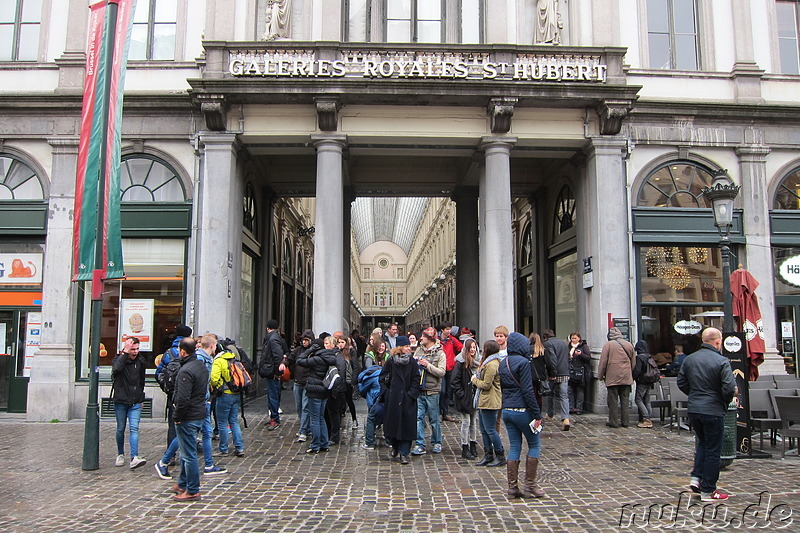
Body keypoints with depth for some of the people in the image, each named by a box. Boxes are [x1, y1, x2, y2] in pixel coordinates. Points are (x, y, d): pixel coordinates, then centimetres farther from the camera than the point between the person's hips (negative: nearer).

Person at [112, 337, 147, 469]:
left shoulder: (140, 362, 7)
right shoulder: (118, 359, -3)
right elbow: (117, 369, -29)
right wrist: (125, 353, -27)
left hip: (135, 402, 1)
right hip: (120, 401, -1)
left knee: (134, 429, -10)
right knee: (121, 429, 9)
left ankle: (134, 458, -18)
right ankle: (120, 455, 28)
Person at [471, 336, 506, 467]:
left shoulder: (491, 365, -18)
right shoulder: (488, 363, 17)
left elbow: (486, 384, -18)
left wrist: (475, 380, -4)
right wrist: (477, 379, 6)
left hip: (489, 401, -11)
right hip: (484, 401, 11)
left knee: (490, 430, -5)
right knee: (484, 430, 13)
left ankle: (500, 456, 5)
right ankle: (488, 456, 20)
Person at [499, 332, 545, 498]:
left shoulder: (503, 363, 11)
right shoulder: (523, 362, -14)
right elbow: (527, 390, -17)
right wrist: (537, 414, -14)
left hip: (506, 410, 7)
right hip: (522, 410, -7)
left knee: (514, 447, 11)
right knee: (534, 445, 8)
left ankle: (512, 487, 11)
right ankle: (529, 484, 8)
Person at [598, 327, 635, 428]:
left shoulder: (608, 345, -6)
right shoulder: (629, 345, 9)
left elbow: (603, 362, -7)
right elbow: (633, 362, 16)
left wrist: (600, 376, 2)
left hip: (613, 377, -5)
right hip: (626, 378, 5)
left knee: (613, 400, 1)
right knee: (625, 400, 10)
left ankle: (613, 422, 3)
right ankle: (625, 421, 13)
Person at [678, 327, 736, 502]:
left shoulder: (689, 359, 5)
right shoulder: (721, 361, -14)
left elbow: (681, 383, 9)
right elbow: (729, 388, -19)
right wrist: (725, 401, 0)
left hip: (693, 409, 6)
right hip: (713, 411, -6)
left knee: (702, 444, 24)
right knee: (713, 450, 5)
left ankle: (696, 477, 14)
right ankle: (708, 491, 11)